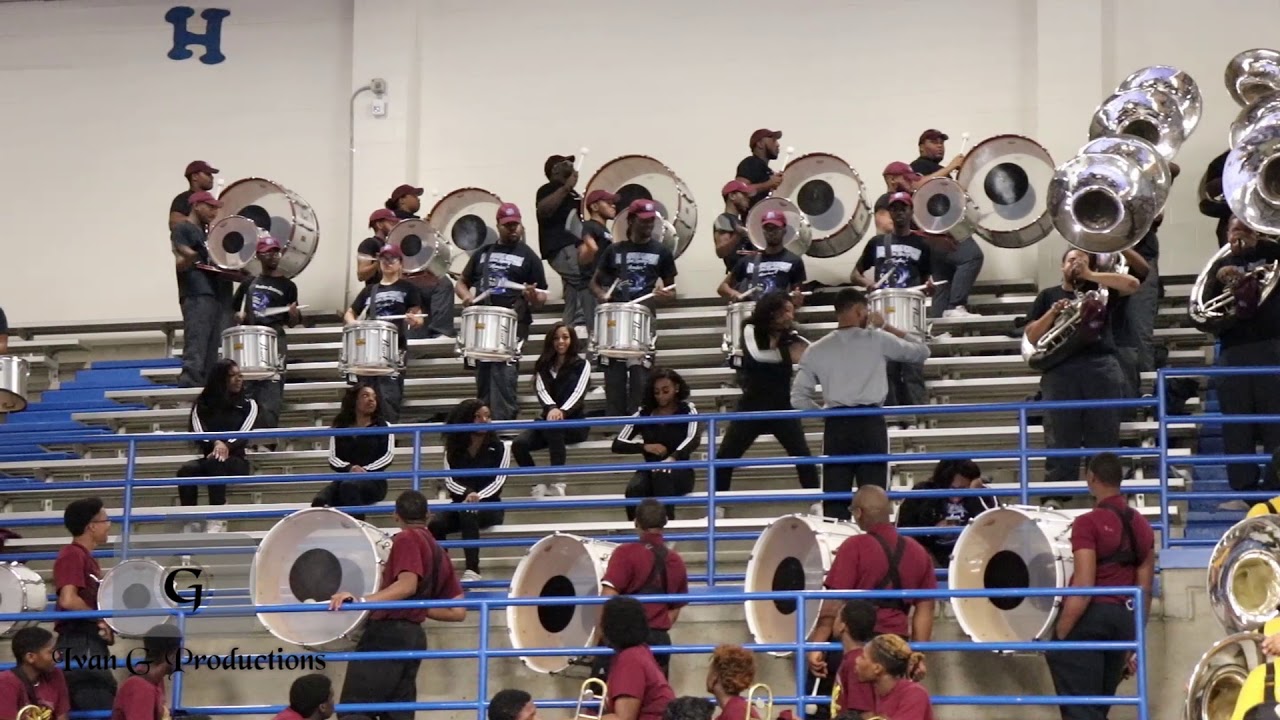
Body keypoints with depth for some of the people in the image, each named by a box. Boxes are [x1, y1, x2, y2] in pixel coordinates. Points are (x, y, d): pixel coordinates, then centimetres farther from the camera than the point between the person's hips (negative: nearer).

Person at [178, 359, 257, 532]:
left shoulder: (248, 405, 11)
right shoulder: (202, 406, 11)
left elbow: (244, 434, -4)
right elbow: (199, 434, -4)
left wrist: (227, 446, -25)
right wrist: (215, 444, -26)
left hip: (237, 461, -1)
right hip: (208, 458, 1)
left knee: (215, 464, -37)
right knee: (186, 469, -33)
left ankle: (217, 521, -43)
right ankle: (191, 523, -36)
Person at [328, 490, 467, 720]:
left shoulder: (407, 539, -4)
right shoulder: (439, 553, 19)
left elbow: (407, 585, -22)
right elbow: (457, 612, 17)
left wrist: (360, 600, -30)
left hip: (388, 634, -9)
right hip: (413, 638, 9)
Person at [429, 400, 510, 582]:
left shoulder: (500, 448, 4)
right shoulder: (453, 450, 9)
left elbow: (499, 481, -7)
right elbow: (449, 481, -2)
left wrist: (478, 497, -27)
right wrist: (468, 493, -24)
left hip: (489, 506, -3)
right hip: (459, 504, 3)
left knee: (467, 513, -39)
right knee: (435, 524, -31)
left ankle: (473, 570, -44)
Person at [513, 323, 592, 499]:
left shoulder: (581, 365, 1)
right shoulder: (543, 365, 9)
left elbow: (578, 393, -16)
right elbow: (542, 391, -9)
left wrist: (562, 411, -38)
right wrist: (552, 408, -34)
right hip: (548, 418, 3)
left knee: (553, 426, -40)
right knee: (519, 444, -27)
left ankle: (557, 483, -33)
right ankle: (539, 484, -13)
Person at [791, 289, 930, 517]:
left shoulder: (816, 351, 8)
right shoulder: (877, 340, 2)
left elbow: (799, 399, 5)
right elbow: (921, 351, 14)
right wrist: (886, 327, 18)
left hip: (836, 426, 2)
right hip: (871, 423, -2)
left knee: (835, 499, 2)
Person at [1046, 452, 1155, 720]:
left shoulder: (1089, 523, -11)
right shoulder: (1141, 526, 9)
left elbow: (1083, 588, -18)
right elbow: (1144, 592, 12)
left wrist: (1058, 637, -14)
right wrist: (1134, 641, 19)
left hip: (1089, 617, -7)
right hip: (1124, 618, 7)